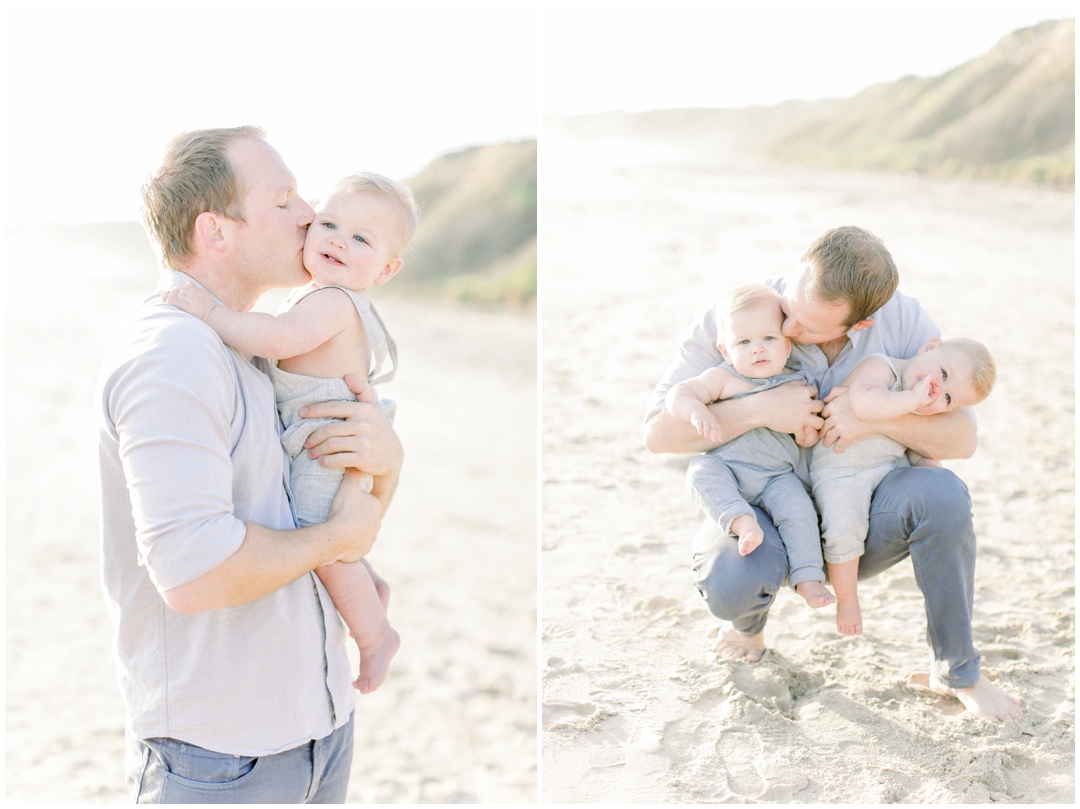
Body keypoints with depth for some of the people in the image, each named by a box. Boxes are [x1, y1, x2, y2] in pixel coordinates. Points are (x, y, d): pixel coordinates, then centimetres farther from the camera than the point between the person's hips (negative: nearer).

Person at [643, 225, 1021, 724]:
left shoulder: (902, 320, -11)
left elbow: (961, 438, -9)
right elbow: (659, 432, -17)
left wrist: (878, 417, -28)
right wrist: (759, 409, -31)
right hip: (767, 513, -1)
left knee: (942, 494, -30)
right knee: (730, 582, -36)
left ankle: (956, 672, -7)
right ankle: (750, 624, 7)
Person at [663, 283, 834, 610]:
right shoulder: (723, 378, 0)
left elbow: (811, 438, 13)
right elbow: (677, 394, -10)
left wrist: (809, 426, -11)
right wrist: (697, 411, -31)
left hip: (776, 476, 1)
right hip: (726, 468, 0)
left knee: (799, 509, -24)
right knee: (702, 471, -30)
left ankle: (806, 577, -14)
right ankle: (741, 520, -43)